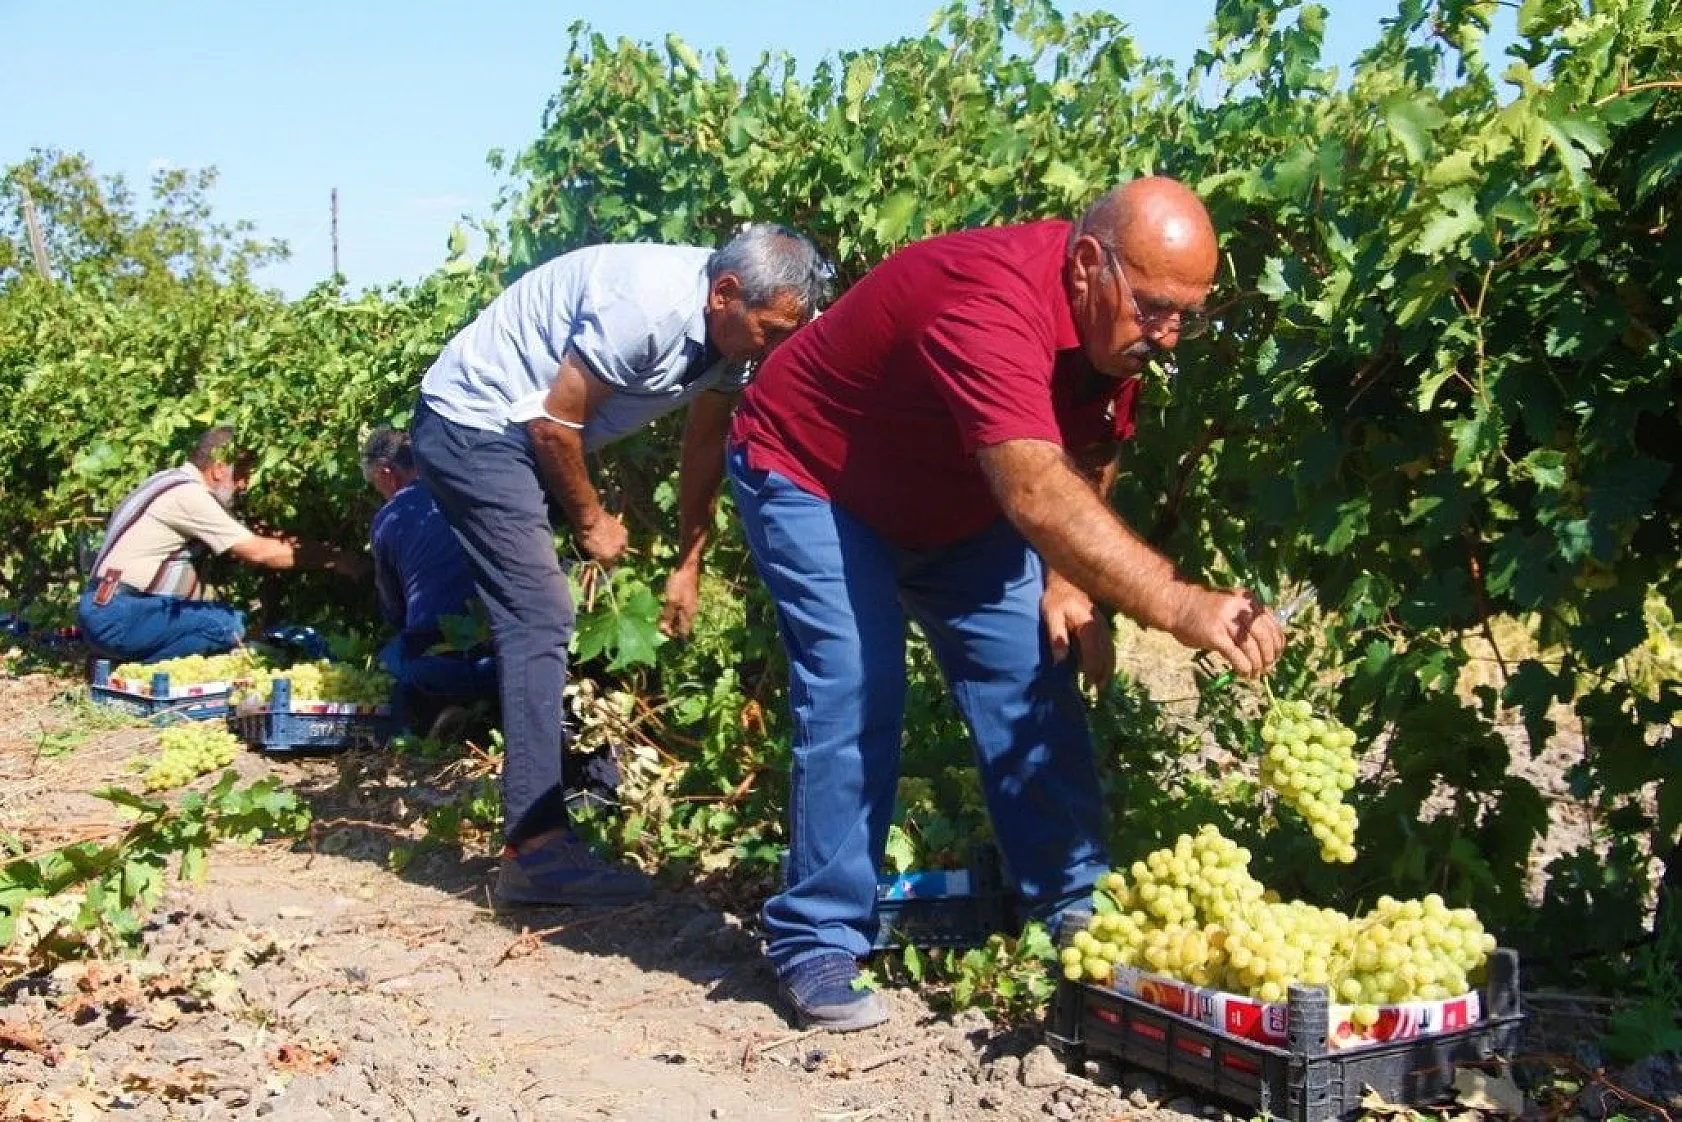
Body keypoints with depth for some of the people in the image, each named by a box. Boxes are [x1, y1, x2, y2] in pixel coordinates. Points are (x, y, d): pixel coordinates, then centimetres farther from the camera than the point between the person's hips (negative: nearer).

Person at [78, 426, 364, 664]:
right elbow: (257, 553, -16)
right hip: (115, 618, -10)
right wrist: (333, 558, -12)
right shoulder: (188, 495, -14)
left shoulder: (173, 482, 15)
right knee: (229, 625, -17)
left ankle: (128, 663, 1)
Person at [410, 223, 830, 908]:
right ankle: (535, 850, -20)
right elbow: (554, 420, -24)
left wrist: (689, 565, 13)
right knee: (539, 618, -18)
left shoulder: (731, 330, -4)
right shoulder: (647, 308, -31)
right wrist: (591, 521, -8)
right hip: (471, 420, -10)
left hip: (522, 433, 10)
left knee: (540, 617, 20)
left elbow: (704, 447, 9)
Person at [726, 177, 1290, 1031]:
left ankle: (1076, 912, 11)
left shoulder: (1115, 325, -12)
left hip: (956, 504, 8)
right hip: (811, 480, -8)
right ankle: (818, 946, -8)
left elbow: (1087, 464, 4)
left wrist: (1064, 580, -11)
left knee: (1035, 683, 1)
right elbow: (1036, 493, -53)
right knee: (855, 698, -20)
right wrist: (1175, 603, -62)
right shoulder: (991, 309, -40)